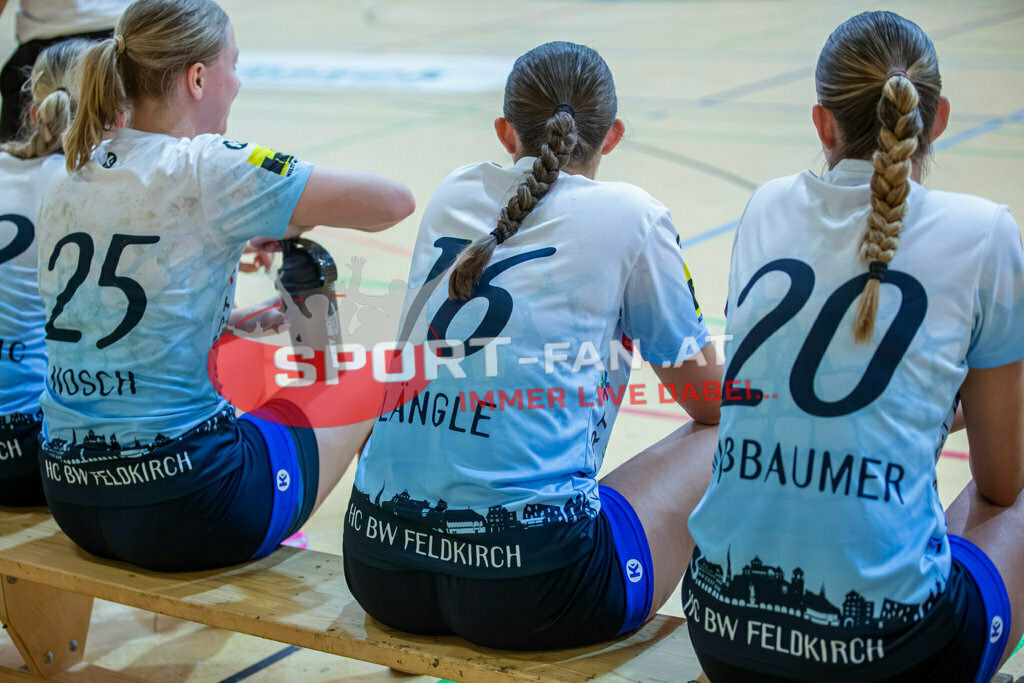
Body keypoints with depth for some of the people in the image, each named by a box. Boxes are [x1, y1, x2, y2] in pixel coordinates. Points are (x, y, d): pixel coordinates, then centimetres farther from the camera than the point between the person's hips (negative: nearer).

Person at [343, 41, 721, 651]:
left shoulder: (455, 193, 13)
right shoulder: (630, 214, 1)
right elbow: (713, 404, 13)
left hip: (376, 568, 6)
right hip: (530, 584, -5)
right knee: (722, 444, 14)